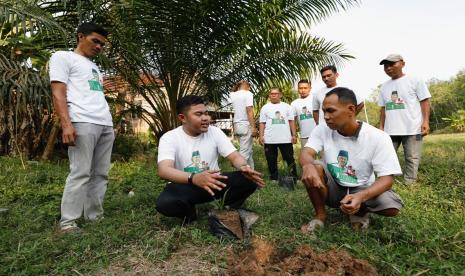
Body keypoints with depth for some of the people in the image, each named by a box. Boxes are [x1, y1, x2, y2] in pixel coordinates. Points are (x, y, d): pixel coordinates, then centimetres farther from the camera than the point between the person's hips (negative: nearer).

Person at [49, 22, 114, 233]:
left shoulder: (94, 66, 30)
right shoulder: (63, 57, 9)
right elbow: (58, 93, -4)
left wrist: (109, 124, 16)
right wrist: (66, 124, -16)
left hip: (105, 124, 7)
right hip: (82, 122, -7)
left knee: (100, 174, 4)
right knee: (80, 173, -10)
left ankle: (95, 217, 10)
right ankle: (68, 222, -1)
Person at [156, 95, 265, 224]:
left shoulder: (215, 132, -3)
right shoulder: (169, 138, -14)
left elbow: (235, 157, -6)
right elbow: (163, 170, -30)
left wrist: (244, 167, -33)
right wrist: (194, 178, -50)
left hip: (213, 183, 2)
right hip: (184, 187, -2)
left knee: (249, 179, -21)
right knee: (164, 203, -35)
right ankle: (189, 214, 0)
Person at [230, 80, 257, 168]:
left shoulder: (233, 95, 12)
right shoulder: (248, 93, -6)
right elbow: (249, 111, -15)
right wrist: (253, 127, -15)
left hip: (237, 125, 8)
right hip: (246, 125, -8)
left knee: (249, 151, 17)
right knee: (244, 153, -6)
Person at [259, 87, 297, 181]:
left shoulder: (286, 106, 9)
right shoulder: (265, 108, 8)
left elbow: (291, 121, 8)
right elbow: (262, 123, 5)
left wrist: (294, 135, 1)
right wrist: (261, 136, -3)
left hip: (286, 138, 0)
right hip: (269, 140, 0)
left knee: (290, 158, 4)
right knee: (271, 160, 7)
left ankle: (294, 177, 14)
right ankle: (273, 178, 18)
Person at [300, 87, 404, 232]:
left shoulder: (378, 138, -19)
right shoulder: (322, 130, -12)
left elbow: (387, 178, -22)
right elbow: (306, 153, -23)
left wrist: (360, 197, -42)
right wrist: (307, 165, -50)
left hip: (362, 190, 0)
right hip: (333, 188, 1)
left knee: (392, 206, -29)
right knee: (312, 167, -28)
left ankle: (359, 211, 6)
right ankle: (320, 216, -7)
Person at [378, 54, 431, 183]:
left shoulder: (414, 81, 1)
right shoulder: (385, 86, 14)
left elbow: (425, 101, -2)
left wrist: (426, 122, -11)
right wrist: (381, 127, 14)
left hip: (412, 128, -4)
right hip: (390, 130, 5)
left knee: (412, 158, 1)